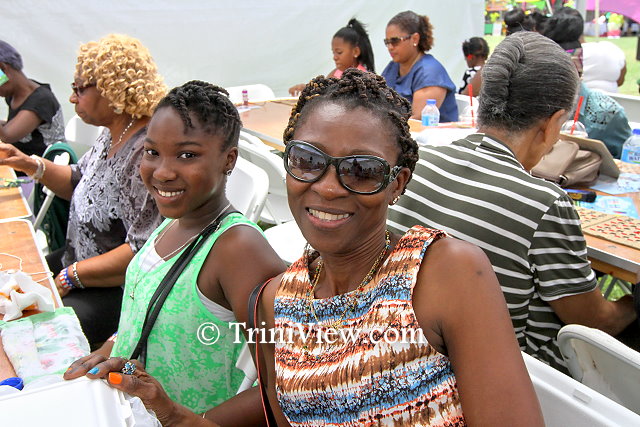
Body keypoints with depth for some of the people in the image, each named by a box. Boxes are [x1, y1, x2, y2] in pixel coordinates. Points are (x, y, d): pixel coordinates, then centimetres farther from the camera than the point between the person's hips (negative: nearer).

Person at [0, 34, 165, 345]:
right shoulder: (111, 136, 5)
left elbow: (144, 252, -29)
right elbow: (78, 184, 23)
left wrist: (69, 277, -20)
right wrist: (29, 164, 6)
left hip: (118, 292, -10)